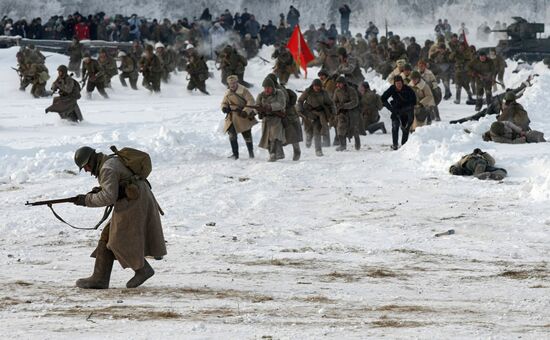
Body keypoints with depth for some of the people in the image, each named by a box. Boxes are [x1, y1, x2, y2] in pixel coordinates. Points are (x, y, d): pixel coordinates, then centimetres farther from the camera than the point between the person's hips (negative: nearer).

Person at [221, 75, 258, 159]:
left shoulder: (243, 91, -9)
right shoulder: (227, 93, 7)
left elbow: (251, 102, -12)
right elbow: (224, 103, 19)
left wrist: (246, 111, -24)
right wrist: (224, 107, -6)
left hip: (243, 117, -4)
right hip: (232, 117, 4)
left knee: (247, 135, 7)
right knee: (232, 135, -10)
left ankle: (251, 151, 30)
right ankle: (235, 154, -2)